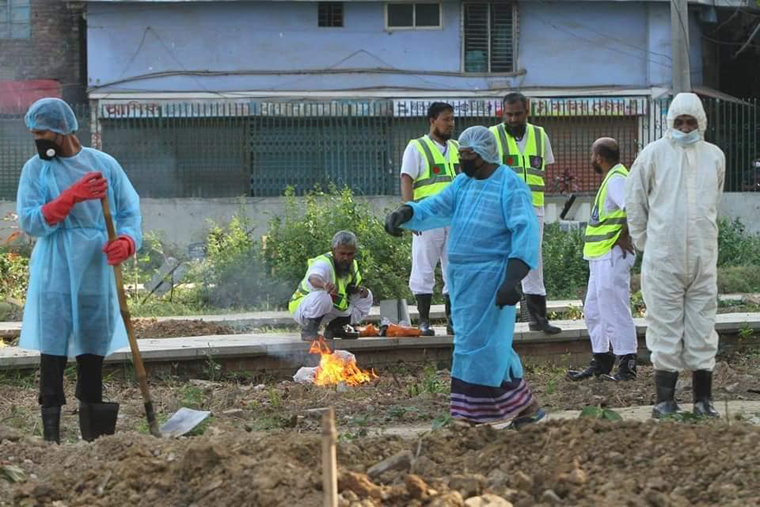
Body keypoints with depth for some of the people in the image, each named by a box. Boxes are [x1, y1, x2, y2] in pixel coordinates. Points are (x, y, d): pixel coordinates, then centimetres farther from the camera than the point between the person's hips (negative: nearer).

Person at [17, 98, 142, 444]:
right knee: (53, 349, -5)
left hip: (97, 272, 2)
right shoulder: (36, 169, 3)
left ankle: (94, 434, 19)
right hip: (54, 275, -2)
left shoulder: (104, 164, 5)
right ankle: (51, 435, -1)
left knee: (94, 349, 9)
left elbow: (130, 212, 7)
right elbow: (30, 222, -6)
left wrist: (126, 241, -14)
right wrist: (72, 197, -18)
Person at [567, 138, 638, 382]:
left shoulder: (617, 180, -15)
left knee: (614, 311, -6)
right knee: (593, 311, 16)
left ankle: (627, 365, -1)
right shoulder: (611, 179, 17)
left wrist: (624, 236, -20)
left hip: (612, 255, -11)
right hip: (601, 257, 11)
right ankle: (601, 362, 23)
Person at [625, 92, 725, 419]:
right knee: (665, 327, 1)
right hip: (663, 258, -3)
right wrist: (644, 242, 7)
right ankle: (665, 399, 7)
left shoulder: (715, 156, 7)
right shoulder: (654, 153, -2)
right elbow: (634, 200, 5)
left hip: (703, 257, 3)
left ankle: (703, 399, 13)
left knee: (703, 327, 6)